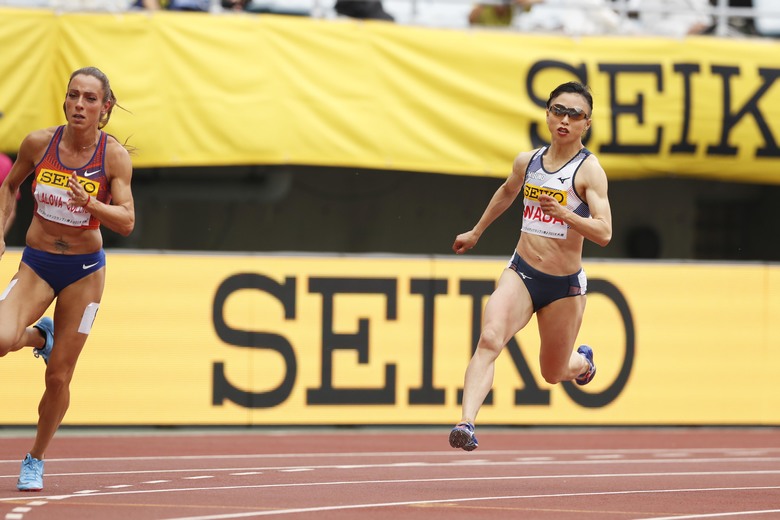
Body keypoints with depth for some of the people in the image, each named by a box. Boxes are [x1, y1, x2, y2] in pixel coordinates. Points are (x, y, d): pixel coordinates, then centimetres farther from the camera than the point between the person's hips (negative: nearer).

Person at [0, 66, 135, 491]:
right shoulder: (39, 143, -7)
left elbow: (126, 222, -15)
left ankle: (35, 460, 24)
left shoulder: (114, 156, -12)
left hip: (84, 270, -1)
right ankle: (40, 336, 11)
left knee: (58, 377, 1)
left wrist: (90, 204, -31)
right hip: (36, 264, 1)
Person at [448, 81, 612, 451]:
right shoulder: (527, 161, 4)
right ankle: (466, 422, -35)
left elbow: (603, 233, -20)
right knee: (489, 339, -26)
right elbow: (507, 192, 28)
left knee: (553, 373, 14)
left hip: (565, 285, -2)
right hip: (521, 274, 2)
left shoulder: (589, 170, -11)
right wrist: (476, 232, 37)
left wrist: (563, 214, -34)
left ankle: (582, 361, 51)